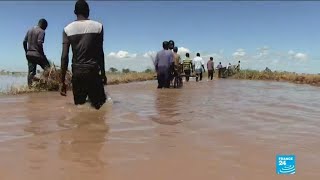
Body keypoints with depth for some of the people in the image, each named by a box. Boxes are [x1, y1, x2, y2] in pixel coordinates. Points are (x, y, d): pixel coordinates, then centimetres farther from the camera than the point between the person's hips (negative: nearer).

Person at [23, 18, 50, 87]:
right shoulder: (41, 31, -8)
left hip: (29, 54, 7)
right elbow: (39, 43, -17)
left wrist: (26, 52, 20)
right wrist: (43, 54, -10)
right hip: (37, 54, -7)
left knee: (31, 72, 8)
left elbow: (24, 42, 13)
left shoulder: (30, 30, 15)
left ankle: (30, 86, 7)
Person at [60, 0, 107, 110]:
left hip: (77, 72, 2)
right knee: (99, 105, 4)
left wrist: (62, 81, 1)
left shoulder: (67, 29, 4)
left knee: (79, 105, 10)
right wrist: (103, 73, 10)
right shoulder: (98, 26, 1)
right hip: (93, 71, -2)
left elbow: (64, 56, -2)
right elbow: (100, 53, 0)